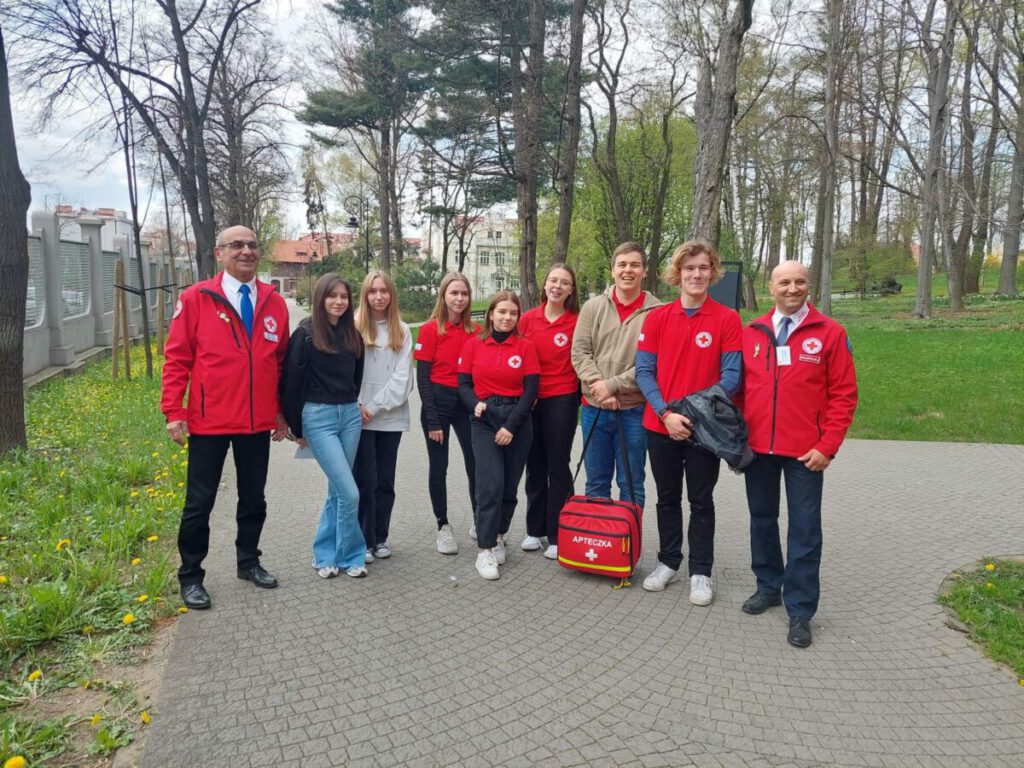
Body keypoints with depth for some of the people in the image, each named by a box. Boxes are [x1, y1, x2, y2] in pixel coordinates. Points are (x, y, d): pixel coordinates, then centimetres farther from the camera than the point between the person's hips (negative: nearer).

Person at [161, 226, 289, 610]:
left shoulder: (274, 303, 4)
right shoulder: (196, 299, -5)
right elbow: (176, 359, -4)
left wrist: (281, 412, 9)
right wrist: (174, 413, -10)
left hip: (258, 423, 3)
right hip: (209, 423, -3)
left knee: (254, 499, 16)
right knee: (199, 503, 8)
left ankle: (249, 561, 35)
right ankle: (190, 576, 24)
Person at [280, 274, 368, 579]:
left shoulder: (352, 335, 9)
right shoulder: (305, 334, -7)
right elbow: (291, 383, -6)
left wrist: (351, 406, 15)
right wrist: (297, 428, -2)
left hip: (350, 415, 6)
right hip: (318, 417, -6)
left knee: (338, 490, 11)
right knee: (349, 492, -9)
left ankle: (325, 554, 25)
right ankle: (351, 555, 10)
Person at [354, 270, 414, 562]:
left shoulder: (402, 331, 7)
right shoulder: (353, 327, 1)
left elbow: (402, 377, 0)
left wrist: (375, 406, -9)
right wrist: (357, 407, -13)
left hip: (391, 417, 2)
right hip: (360, 417, -2)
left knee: (385, 481, 8)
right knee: (366, 480, -2)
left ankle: (380, 538, 21)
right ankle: (363, 540, 10)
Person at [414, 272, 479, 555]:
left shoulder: (475, 330, 4)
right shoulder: (430, 329, -6)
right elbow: (422, 377, -8)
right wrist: (432, 420, -12)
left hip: (467, 403, 3)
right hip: (438, 402, -3)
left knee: (476, 465, 2)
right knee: (439, 466, 7)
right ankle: (443, 526, 21)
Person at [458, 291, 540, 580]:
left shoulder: (526, 346, 2)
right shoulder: (473, 344, 4)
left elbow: (531, 390, -2)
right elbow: (463, 384, 6)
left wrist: (511, 426, -8)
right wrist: (475, 404, -16)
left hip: (517, 420, 1)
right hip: (484, 419, -1)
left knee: (510, 485, 8)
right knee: (491, 484, -11)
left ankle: (498, 536, 29)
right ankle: (485, 550, -3)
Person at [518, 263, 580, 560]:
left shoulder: (577, 322, -5)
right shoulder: (528, 319, 2)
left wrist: (580, 397, -8)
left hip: (562, 400, -3)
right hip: (530, 401, 3)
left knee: (558, 467, 3)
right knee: (535, 466, 12)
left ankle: (557, 536, 13)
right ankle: (535, 530, 25)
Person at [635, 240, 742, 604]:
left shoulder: (727, 320, -4)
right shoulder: (656, 318, 1)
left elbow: (731, 376, -8)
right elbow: (644, 371, -3)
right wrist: (666, 413, -15)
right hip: (660, 426, 2)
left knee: (701, 501, 10)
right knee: (667, 499, 15)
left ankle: (700, 572, 22)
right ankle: (668, 562, 30)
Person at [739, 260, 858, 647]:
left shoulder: (830, 333, -2)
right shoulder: (751, 333, 5)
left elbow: (844, 394, -3)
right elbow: (739, 387, 9)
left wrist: (827, 446, -9)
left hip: (805, 452, -3)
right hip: (757, 448, 3)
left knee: (804, 529, 2)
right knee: (762, 519, 14)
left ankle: (800, 611, 13)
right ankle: (768, 586, 32)